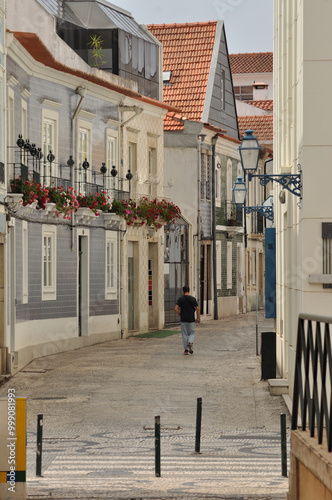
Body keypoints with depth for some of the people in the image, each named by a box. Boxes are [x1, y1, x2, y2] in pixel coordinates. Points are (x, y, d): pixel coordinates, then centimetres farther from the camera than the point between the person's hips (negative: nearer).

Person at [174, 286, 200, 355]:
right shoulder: (193, 299, -3)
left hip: (183, 320, 0)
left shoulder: (180, 299, -3)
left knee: (184, 334, 8)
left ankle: (186, 349, 8)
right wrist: (198, 318, 3)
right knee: (192, 333, 12)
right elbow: (197, 309, -6)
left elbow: (176, 309, -11)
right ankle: (190, 342, -17)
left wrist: (180, 315, 6)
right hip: (191, 320, 0)